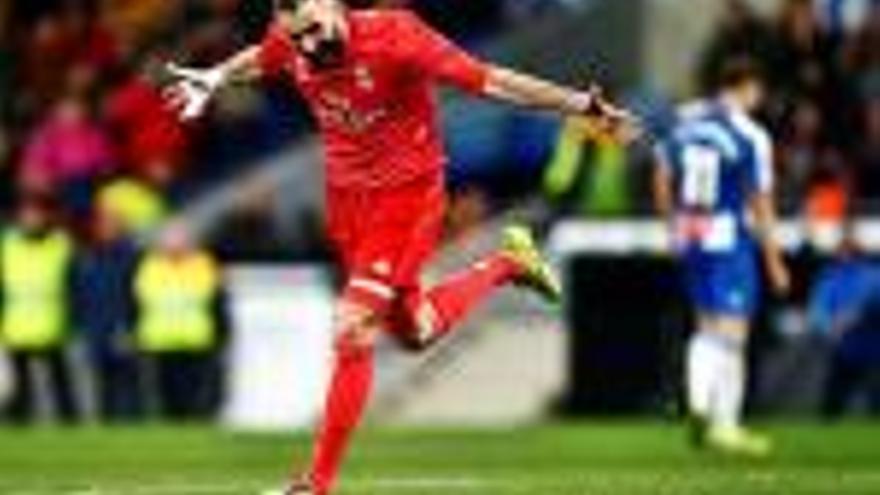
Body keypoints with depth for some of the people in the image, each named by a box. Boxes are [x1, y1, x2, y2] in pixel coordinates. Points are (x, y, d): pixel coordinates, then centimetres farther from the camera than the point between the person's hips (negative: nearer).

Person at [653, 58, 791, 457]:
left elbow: (662, 182, 11)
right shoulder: (751, 136, -13)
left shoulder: (685, 122, 4)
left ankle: (698, 405, 7)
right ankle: (725, 425, 1)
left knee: (707, 328, 19)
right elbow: (761, 204, -10)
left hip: (689, 239, 6)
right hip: (729, 240, -6)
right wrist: (774, 261, -2)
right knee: (731, 333, 0)